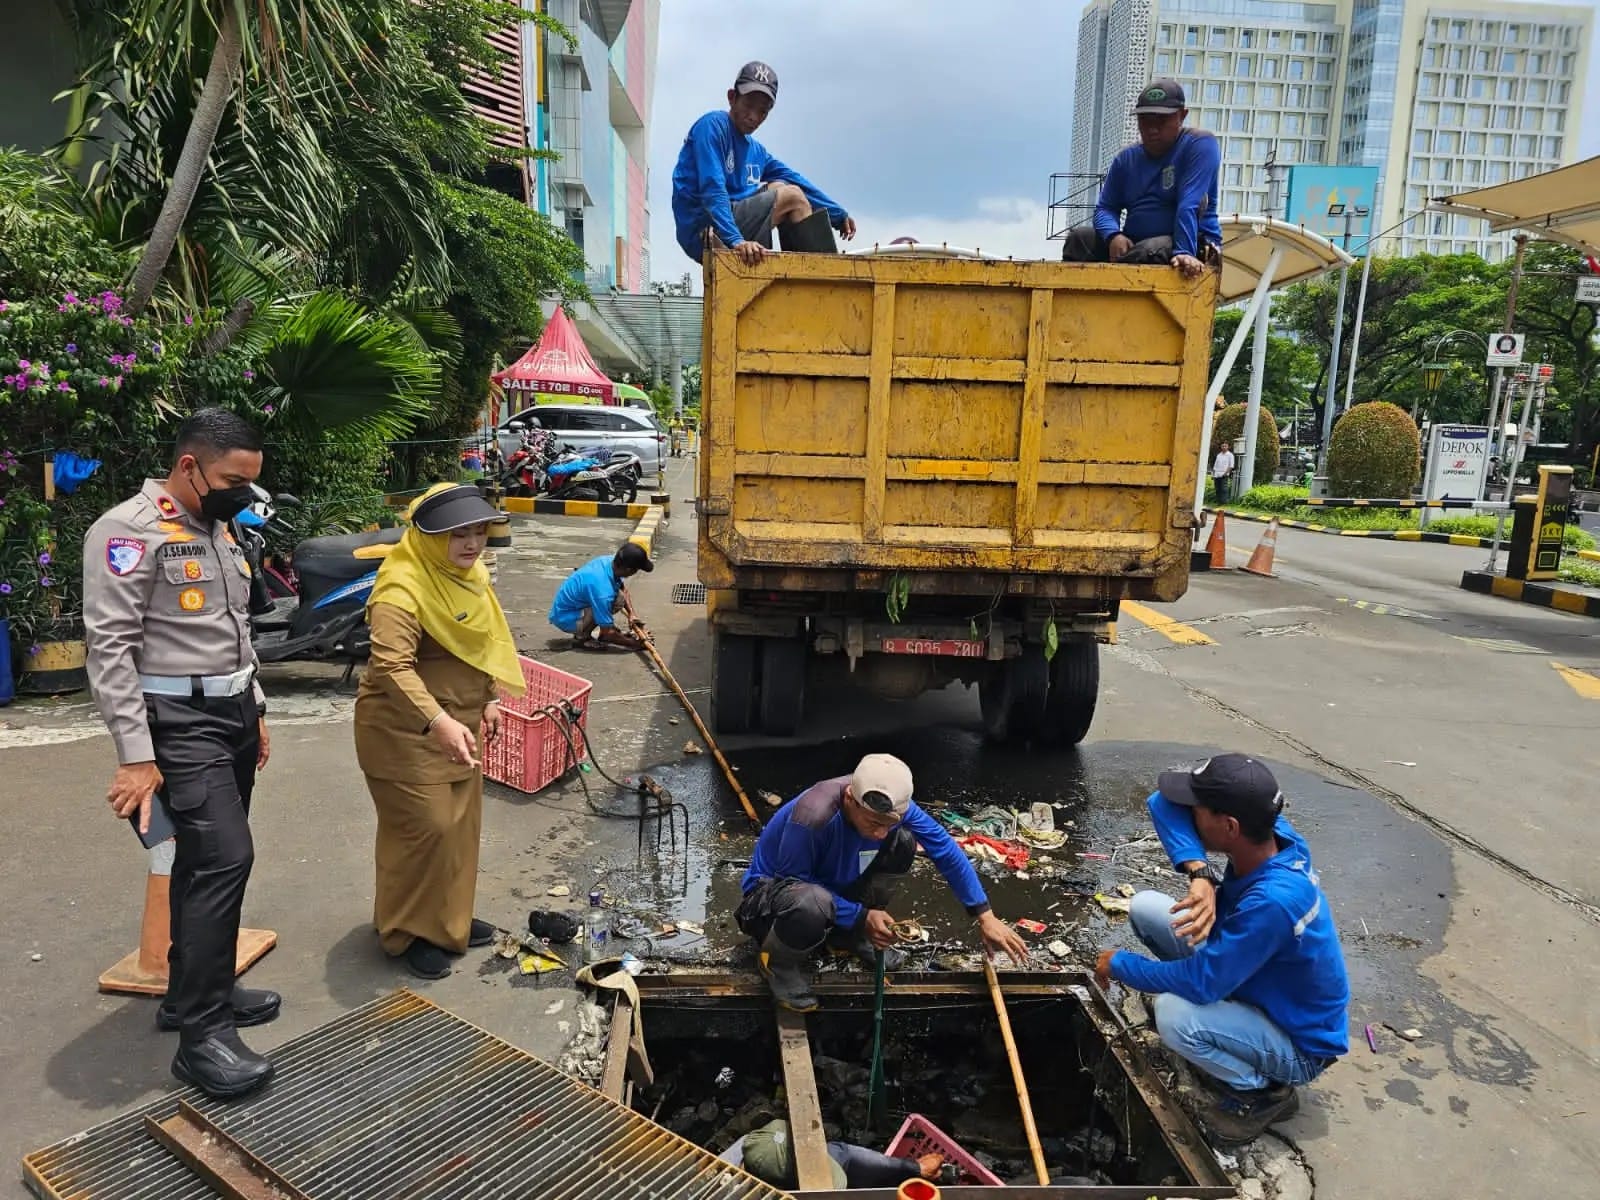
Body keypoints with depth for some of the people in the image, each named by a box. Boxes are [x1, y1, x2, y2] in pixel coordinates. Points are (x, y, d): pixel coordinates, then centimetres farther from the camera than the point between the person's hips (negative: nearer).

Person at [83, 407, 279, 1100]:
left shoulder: (217, 529, 14)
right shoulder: (128, 531, -13)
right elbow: (110, 647, -18)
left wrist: (255, 710, 20)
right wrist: (136, 756, -21)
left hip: (234, 714, 9)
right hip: (181, 724, -8)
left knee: (208, 862, 14)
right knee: (224, 860, -14)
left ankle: (194, 991, 28)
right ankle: (202, 1035, -5)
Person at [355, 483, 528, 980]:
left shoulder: (470, 574, 4)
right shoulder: (402, 587, -25)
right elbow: (392, 666, -35)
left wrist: (487, 700, 15)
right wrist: (437, 723, -45)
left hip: (457, 723, 9)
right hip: (406, 731, -9)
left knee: (461, 824, 17)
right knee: (424, 828, -3)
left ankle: (449, 919, 34)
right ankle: (408, 931, 18)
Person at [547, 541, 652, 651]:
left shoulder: (609, 560, -11)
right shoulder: (602, 591, -35)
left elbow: (623, 588, 12)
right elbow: (607, 633, -26)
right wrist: (635, 643, -15)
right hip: (564, 618, -9)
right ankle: (581, 638, -9)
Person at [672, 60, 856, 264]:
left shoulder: (757, 152, 19)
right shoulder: (713, 126, -6)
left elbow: (799, 182, 17)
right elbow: (712, 189, -20)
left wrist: (838, 216, 8)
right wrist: (735, 240, -31)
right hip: (703, 232, -9)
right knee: (791, 196, -5)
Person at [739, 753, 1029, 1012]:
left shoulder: (889, 805, -20)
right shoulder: (814, 816, -39)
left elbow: (945, 848, -11)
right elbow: (795, 880, -25)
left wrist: (985, 917, -12)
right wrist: (860, 915, -23)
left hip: (830, 883, 6)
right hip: (772, 888, -6)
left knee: (904, 841, -14)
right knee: (813, 903, -42)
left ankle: (850, 936, 7)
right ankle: (778, 960, -6)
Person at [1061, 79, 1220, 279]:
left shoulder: (1200, 145, -8)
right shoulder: (1126, 159, 9)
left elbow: (1190, 205, -22)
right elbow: (1106, 208, 4)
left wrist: (1184, 251, -35)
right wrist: (1113, 235, -19)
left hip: (1190, 244, -5)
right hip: (1134, 242, 5)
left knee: (1152, 250, -38)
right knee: (1079, 238, -14)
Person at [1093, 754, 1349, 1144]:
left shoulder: (1273, 900, -39)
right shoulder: (1272, 831, -19)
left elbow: (1200, 982, -32)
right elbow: (1164, 801, -16)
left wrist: (1119, 964, -16)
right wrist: (1199, 874, -32)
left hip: (1298, 1043, -7)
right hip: (1254, 982, 7)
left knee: (1174, 1014, -34)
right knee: (1146, 907, -5)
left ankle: (1262, 1092, -3)